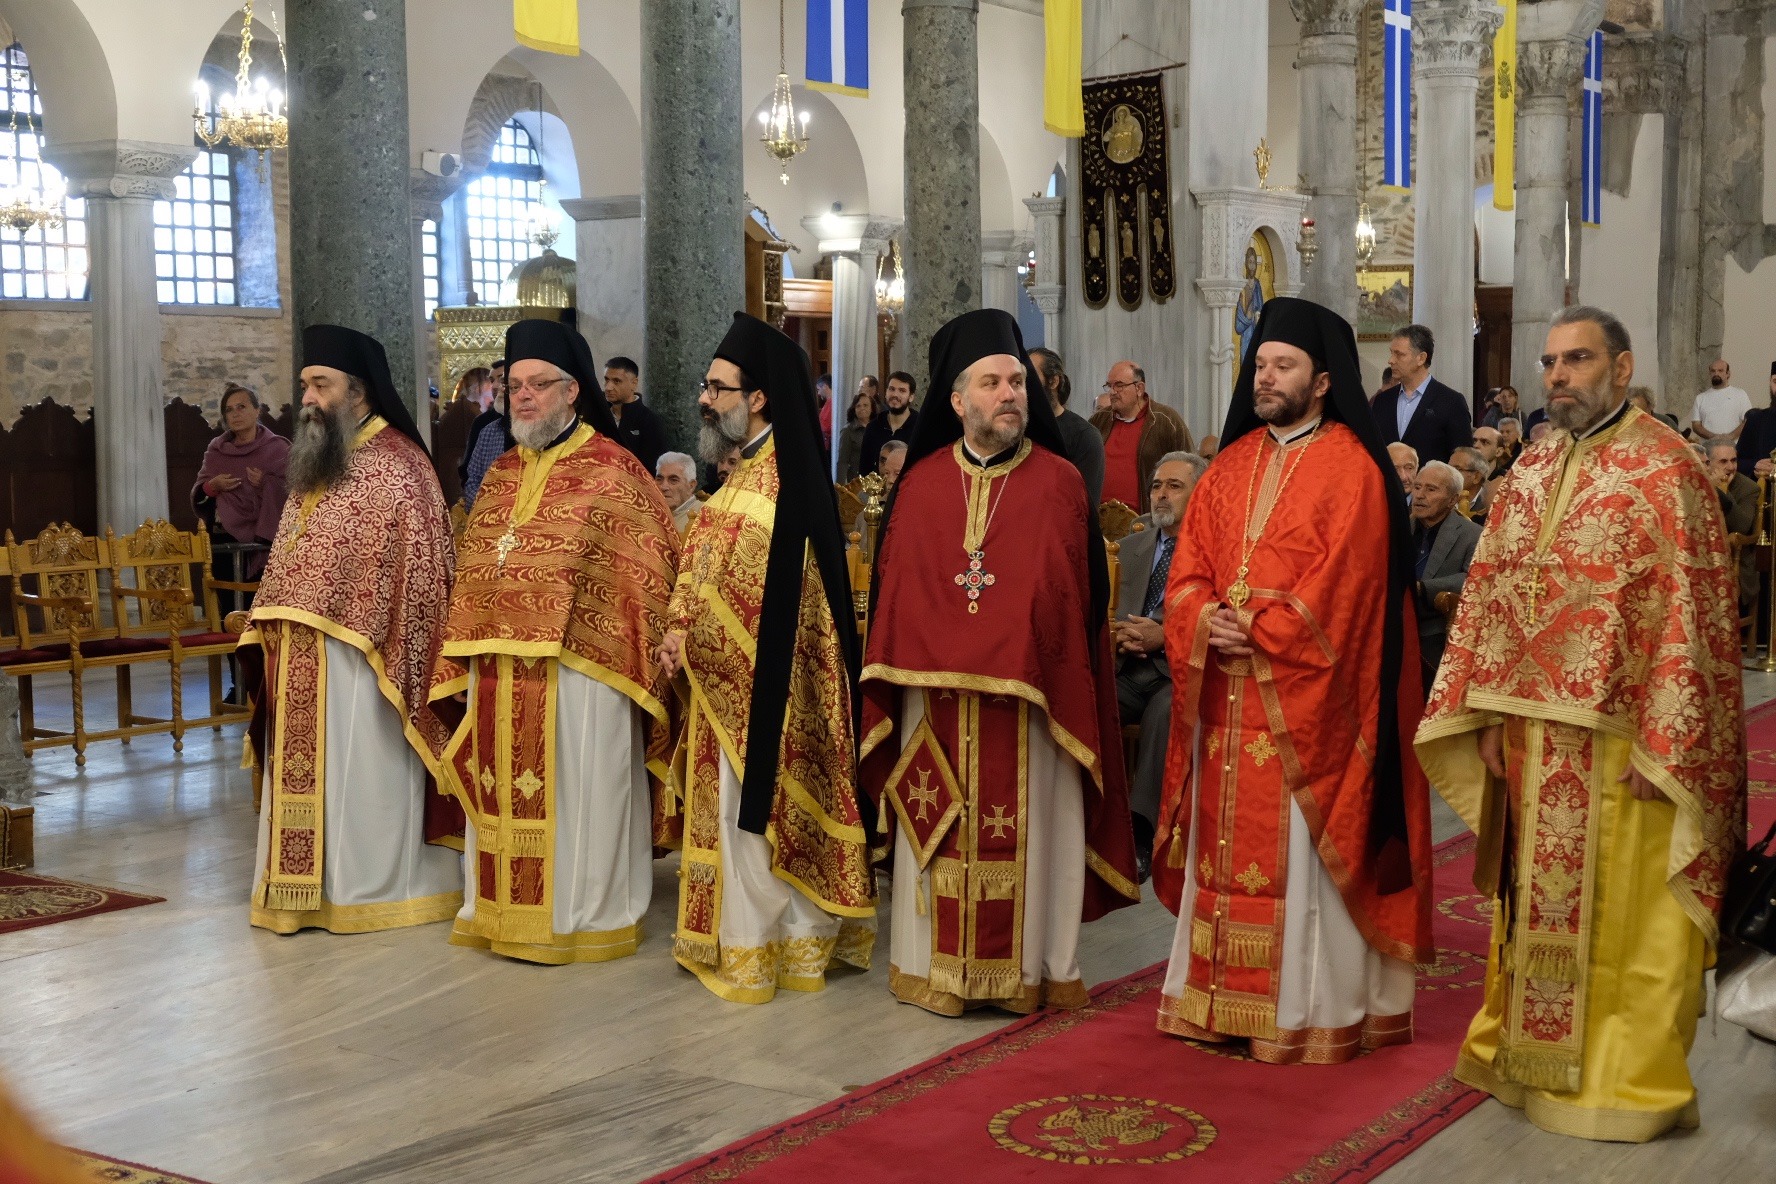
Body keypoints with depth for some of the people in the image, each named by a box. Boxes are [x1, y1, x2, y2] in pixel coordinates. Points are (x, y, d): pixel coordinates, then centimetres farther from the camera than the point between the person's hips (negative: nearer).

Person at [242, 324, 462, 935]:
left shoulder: (397, 466, -10)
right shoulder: (314, 464, 16)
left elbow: (418, 569, -14)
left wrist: (391, 659, -17)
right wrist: (270, 632, 12)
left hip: (356, 657, -8)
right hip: (299, 660, 8)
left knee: (360, 773, -1)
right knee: (306, 773, 11)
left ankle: (370, 887, 9)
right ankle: (305, 885, 19)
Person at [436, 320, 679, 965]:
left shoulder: (612, 470, -5)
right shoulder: (501, 474, 15)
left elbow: (652, 566, -5)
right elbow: (470, 569, 18)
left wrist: (640, 657, -9)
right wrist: (466, 651, 11)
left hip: (577, 669, -6)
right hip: (498, 667, 6)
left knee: (575, 792, 2)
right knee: (504, 791, 12)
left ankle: (583, 913, 14)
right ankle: (502, 907, 24)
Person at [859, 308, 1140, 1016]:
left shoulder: (1061, 483, 1)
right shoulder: (920, 484, 7)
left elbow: (1089, 593, -1)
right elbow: (890, 588, 8)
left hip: (1031, 694, -2)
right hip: (935, 695, 2)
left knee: (1028, 830, 3)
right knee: (940, 832, 8)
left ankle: (1033, 968, 14)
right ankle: (936, 964, 18)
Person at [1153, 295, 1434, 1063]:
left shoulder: (1352, 470, -5)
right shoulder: (1230, 467, 14)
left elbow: (1341, 588, -14)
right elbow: (1187, 573, 10)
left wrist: (1256, 630, -14)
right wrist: (1206, 620, -9)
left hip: (1306, 699, -6)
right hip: (1227, 693, 6)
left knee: (1301, 849, -2)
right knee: (1227, 841, 10)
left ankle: (1311, 1009, 6)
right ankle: (1220, 996, 18)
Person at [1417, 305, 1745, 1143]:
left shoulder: (1663, 469, -9)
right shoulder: (1530, 472, 11)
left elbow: (1688, 613, -13)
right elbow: (1489, 597, 13)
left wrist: (1658, 744, -17)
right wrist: (1490, 717, 6)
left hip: (1616, 742, -6)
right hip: (1532, 738, 6)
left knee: (1622, 916, 2)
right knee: (1536, 904, 14)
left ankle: (1628, 1081, 14)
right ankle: (1531, 1053, 27)